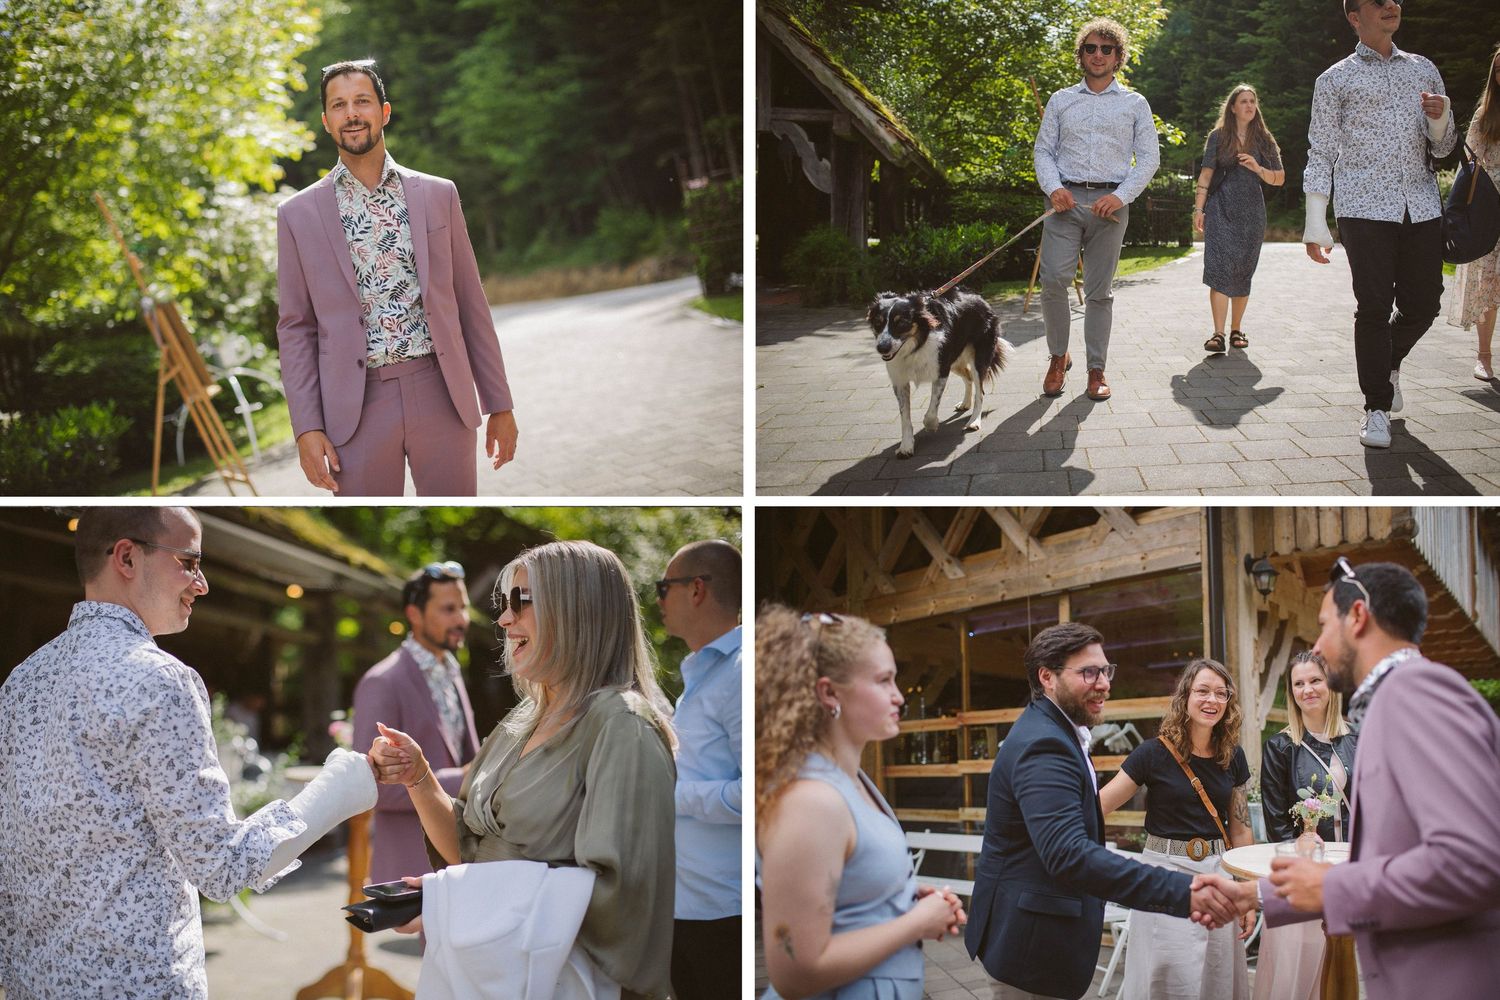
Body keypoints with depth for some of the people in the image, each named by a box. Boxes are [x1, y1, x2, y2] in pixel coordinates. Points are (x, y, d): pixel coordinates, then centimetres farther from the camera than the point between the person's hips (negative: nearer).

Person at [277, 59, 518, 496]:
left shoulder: (438, 195, 7)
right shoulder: (299, 214, 4)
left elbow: (470, 303, 9)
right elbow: (296, 328, 5)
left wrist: (499, 404, 7)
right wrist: (306, 427, -4)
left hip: (441, 394, 1)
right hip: (355, 407, -1)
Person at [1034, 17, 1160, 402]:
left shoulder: (1135, 104, 11)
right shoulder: (1061, 100, 14)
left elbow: (1149, 157, 6)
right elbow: (1043, 150, 10)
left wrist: (1121, 196, -9)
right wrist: (1053, 187, -9)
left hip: (1110, 204, 0)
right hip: (1066, 200, 0)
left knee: (1099, 290, 2)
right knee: (1053, 278, -15)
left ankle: (1096, 370, 8)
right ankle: (1058, 356, 3)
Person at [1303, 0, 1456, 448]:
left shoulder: (1424, 70, 17)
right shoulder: (1336, 79, 7)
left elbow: (1442, 148, 19)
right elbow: (1320, 154, 5)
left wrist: (1439, 118, -5)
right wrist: (1315, 226, -1)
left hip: (1421, 206, 4)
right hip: (1365, 207, -4)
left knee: (1423, 304, 5)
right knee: (1374, 307, -8)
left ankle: (1390, 362, 36)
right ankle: (1377, 408, 2)